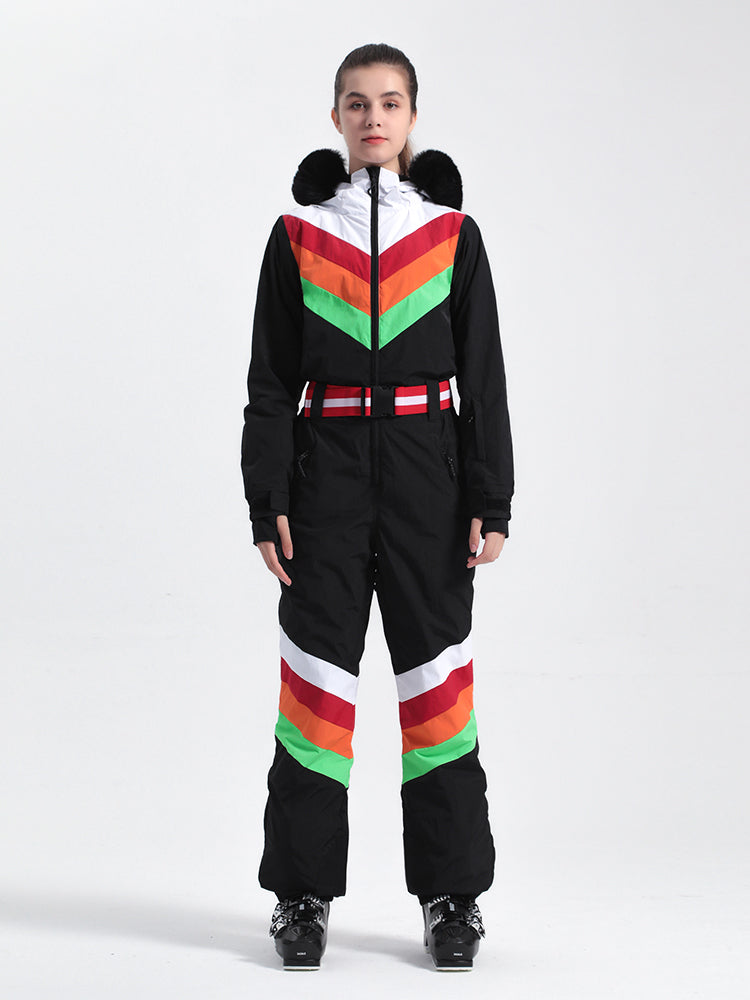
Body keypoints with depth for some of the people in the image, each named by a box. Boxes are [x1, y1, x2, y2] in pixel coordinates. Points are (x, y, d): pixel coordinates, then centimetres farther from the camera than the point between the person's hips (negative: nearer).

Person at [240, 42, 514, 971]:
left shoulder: (452, 232, 5)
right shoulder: (299, 232, 5)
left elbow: (483, 378, 4)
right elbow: (270, 379, 4)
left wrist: (490, 502, -2)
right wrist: (268, 502, -4)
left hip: (427, 471, 0)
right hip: (327, 468, 0)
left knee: (435, 672, 1)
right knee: (318, 675, 0)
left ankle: (451, 893, 10)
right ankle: (303, 893, 10)